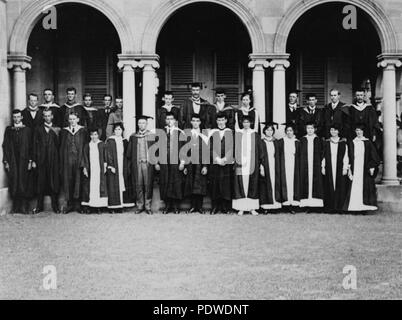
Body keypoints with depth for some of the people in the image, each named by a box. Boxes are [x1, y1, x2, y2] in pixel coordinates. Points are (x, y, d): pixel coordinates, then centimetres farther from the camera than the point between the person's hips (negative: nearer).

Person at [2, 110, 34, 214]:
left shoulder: (27, 130, 5)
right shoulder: (8, 130, 10)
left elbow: (30, 146, 2)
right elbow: (5, 146, 7)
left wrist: (30, 161, -6)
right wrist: (5, 161, -1)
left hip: (24, 160, -1)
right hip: (12, 161, 2)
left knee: (24, 183, -1)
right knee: (14, 183, 2)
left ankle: (24, 207, 4)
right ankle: (15, 207, 8)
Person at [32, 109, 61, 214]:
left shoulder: (56, 130, 9)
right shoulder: (38, 130, 10)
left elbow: (59, 145, -1)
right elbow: (35, 145, 7)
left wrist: (56, 134, -15)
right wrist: (34, 160, 1)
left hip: (54, 160, 0)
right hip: (41, 160, 0)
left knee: (54, 182, 0)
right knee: (41, 183, 2)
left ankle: (55, 206, 7)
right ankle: (39, 206, 10)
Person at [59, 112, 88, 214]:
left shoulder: (83, 131, 4)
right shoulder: (64, 131, 10)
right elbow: (61, 147, 10)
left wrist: (83, 161, -6)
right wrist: (61, 161, 2)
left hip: (79, 158, -2)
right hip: (67, 159, 2)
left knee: (78, 180, 0)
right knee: (68, 180, 2)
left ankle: (78, 204, 7)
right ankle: (69, 204, 9)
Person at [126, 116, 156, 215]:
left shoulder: (152, 136, 4)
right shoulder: (133, 137, 10)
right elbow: (129, 152, 11)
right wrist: (130, 164, 4)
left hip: (148, 163, -2)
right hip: (136, 164, 2)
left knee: (148, 185, -1)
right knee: (138, 185, 2)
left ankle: (148, 206, 7)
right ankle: (140, 206, 11)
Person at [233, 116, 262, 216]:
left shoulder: (255, 135, 8)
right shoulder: (237, 134, 7)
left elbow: (259, 150, 7)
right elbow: (234, 149, 5)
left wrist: (259, 163, 0)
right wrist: (235, 161, -4)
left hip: (252, 164, 0)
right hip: (240, 164, 0)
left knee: (252, 185, 2)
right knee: (240, 185, -1)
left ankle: (252, 208, 6)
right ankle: (241, 208, 2)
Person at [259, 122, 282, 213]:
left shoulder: (275, 142, 11)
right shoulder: (261, 142, -1)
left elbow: (277, 156, 12)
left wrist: (278, 168, 4)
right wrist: (261, 167, -14)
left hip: (274, 166, 3)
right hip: (265, 166, -3)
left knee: (275, 184, 2)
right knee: (265, 185, -2)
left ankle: (274, 202, 7)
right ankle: (266, 205, 1)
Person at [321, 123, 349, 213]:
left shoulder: (343, 143, 4)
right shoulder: (326, 143, 8)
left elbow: (345, 156, 1)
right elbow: (324, 156, 9)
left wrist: (345, 168, -6)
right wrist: (323, 167, 2)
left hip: (339, 168, -1)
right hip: (329, 168, 1)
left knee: (340, 187, -2)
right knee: (329, 188, 0)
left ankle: (339, 206, 5)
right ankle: (330, 206, 5)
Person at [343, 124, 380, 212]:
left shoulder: (368, 143, 6)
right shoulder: (351, 143, 9)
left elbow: (374, 156, 4)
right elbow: (349, 157, 8)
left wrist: (372, 167, -6)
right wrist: (349, 169, -1)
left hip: (366, 168, -1)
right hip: (355, 168, 1)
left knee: (366, 187, -1)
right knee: (355, 187, -5)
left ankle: (367, 204, 5)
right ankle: (355, 204, -2)